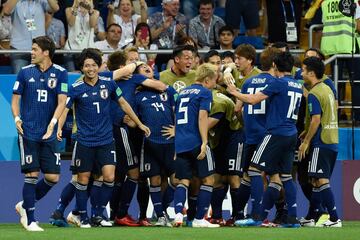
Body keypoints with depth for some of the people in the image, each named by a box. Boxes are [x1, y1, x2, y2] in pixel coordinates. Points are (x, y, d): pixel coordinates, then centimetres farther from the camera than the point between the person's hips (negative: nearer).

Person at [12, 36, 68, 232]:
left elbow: (61, 101, -2)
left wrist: (53, 123, -16)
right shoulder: (25, 72, 3)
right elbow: (15, 99, 9)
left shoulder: (60, 73, 2)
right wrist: (17, 118, -9)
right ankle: (30, 220, 2)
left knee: (53, 177, -1)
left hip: (48, 134, 2)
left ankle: (24, 206, 21)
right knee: (32, 175, -6)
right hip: (28, 132, -2)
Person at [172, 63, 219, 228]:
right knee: (208, 179, 6)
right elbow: (202, 117, -13)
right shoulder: (204, 93, -3)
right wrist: (204, 143, -17)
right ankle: (199, 219, 3)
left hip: (180, 143, 6)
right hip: (196, 142, -6)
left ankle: (178, 213, -16)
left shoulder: (183, 92, 19)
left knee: (183, 181, 8)